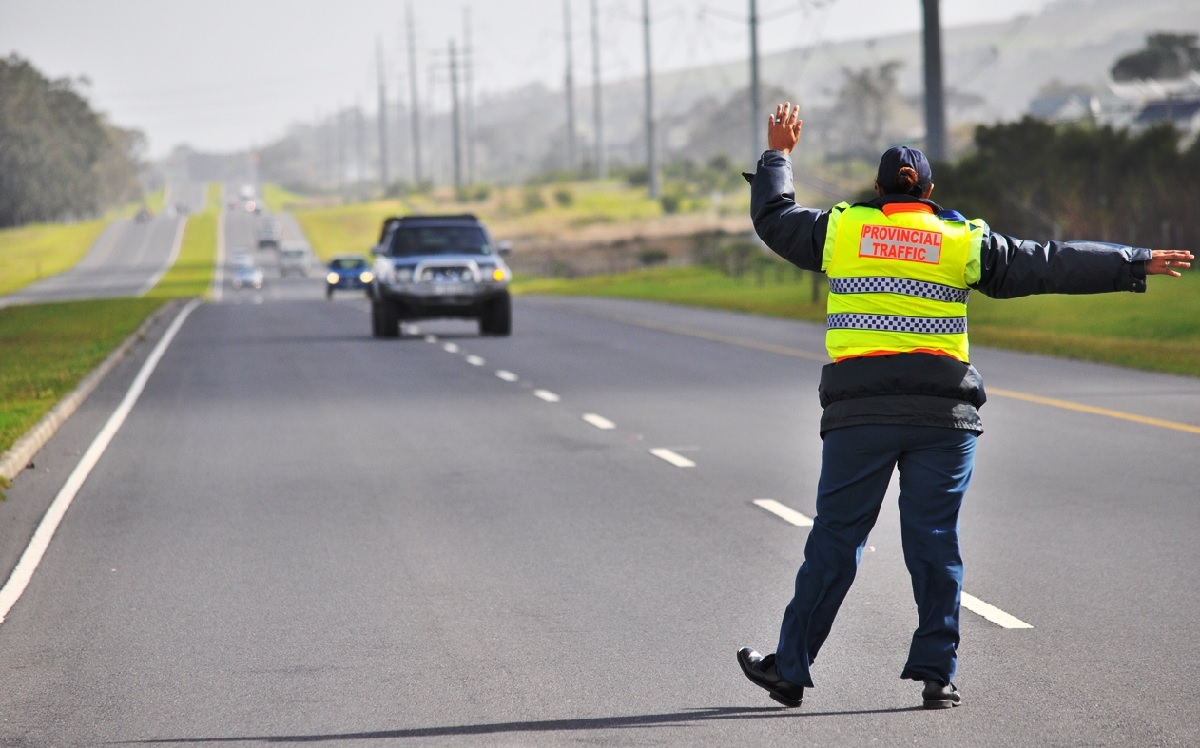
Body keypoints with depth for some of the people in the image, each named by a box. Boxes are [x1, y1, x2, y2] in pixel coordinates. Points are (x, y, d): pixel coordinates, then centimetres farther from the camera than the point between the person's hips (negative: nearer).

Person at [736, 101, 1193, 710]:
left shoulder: (841, 229, 7)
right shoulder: (964, 242, 8)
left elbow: (773, 218, 22)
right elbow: (1050, 266, 10)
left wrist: (778, 156, 38)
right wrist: (1136, 264, 17)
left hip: (859, 411, 0)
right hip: (942, 413, 0)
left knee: (834, 540, 4)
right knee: (934, 541, 4)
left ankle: (790, 670, 9)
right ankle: (937, 674, 3)